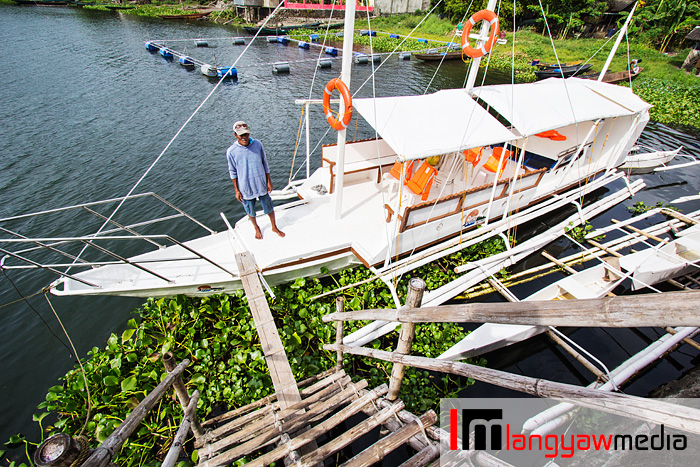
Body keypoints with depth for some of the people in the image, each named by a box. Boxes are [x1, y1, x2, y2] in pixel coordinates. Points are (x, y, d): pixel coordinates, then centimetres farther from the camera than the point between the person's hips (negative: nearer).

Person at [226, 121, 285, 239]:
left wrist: (269, 181, 5)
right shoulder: (231, 151, -12)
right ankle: (256, 229, 45)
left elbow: (265, 164, 3)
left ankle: (274, 227, 40)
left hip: (262, 186, 1)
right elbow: (233, 172, -2)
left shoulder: (257, 144, -7)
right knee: (250, 212, 17)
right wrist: (237, 190, -1)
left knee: (269, 208, 15)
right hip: (246, 189, -1)